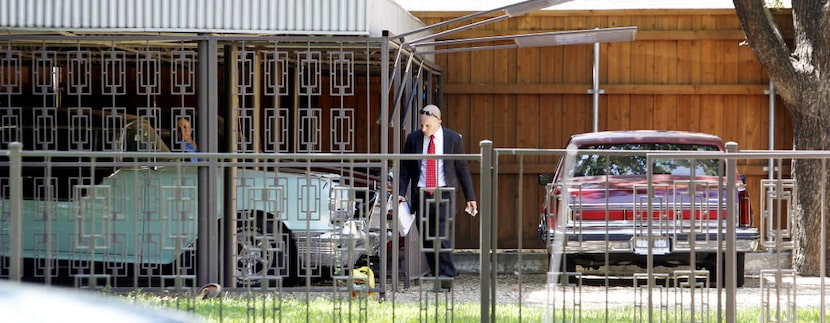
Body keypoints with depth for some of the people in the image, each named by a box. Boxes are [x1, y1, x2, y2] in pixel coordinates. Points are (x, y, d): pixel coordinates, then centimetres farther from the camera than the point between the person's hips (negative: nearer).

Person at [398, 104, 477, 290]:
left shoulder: (453, 139, 0)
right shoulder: (413, 139, 5)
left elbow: (462, 168, 6)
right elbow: (405, 168, 10)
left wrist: (470, 197, 5)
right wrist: (401, 192, -2)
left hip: (444, 194, -3)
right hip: (421, 194, 3)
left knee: (442, 236, -15)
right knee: (427, 238, 4)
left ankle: (447, 278, -15)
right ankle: (436, 277, 11)